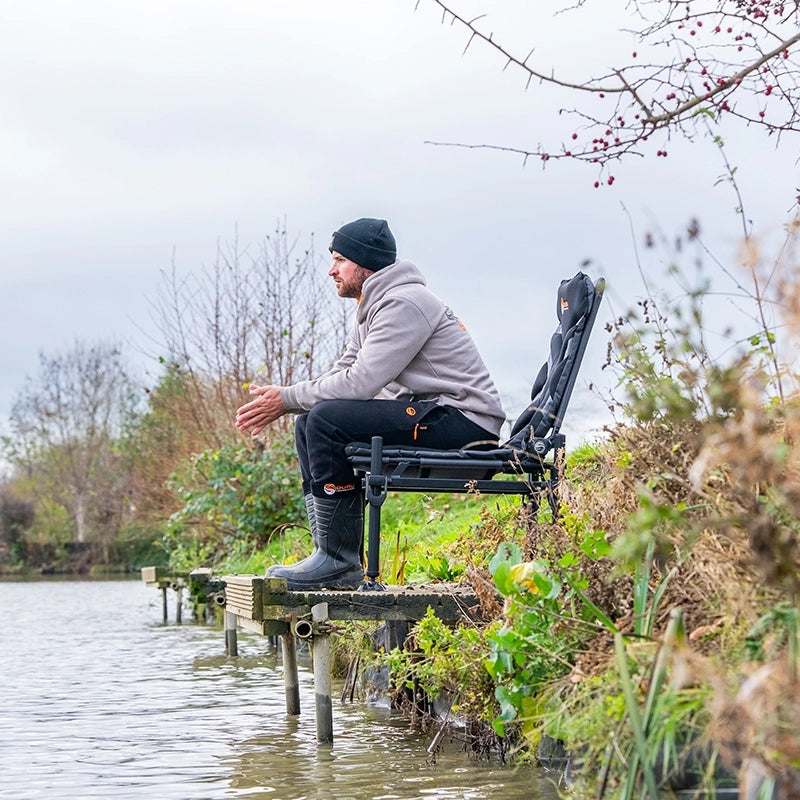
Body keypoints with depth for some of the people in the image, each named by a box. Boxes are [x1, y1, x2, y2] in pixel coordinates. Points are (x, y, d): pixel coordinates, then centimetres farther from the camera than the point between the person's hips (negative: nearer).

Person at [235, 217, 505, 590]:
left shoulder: (403, 303, -15)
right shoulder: (374, 306, 18)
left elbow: (360, 382, -22)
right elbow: (342, 372, 14)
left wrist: (288, 398, -13)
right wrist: (280, 399, -2)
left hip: (464, 420, -11)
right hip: (424, 415, 11)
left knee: (327, 418, -23)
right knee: (309, 424, 7)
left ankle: (339, 560, -16)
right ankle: (331, 552, 3)